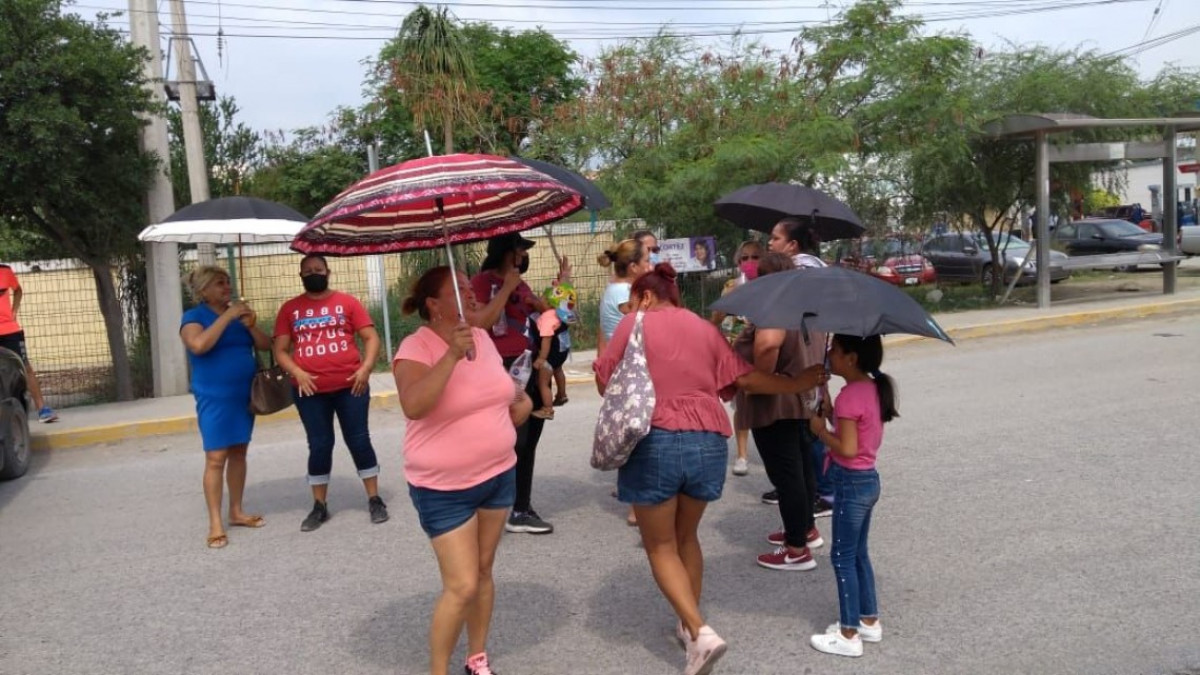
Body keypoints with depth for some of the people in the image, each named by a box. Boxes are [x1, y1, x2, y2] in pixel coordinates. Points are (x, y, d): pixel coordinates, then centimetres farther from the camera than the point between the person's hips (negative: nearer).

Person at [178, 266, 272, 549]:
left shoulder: (238, 313, 11)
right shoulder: (194, 317, -6)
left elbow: (265, 345, 7)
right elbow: (199, 345, -26)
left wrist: (251, 325, -11)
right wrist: (227, 316, -22)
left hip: (244, 396, 6)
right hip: (214, 399, -6)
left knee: (239, 452, 11)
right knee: (216, 458, -7)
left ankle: (237, 512, 21)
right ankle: (215, 523, -3)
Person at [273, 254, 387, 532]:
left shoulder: (347, 302, 3)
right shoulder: (290, 309, 7)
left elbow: (371, 337, 1)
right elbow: (280, 350, 6)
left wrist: (365, 368, -13)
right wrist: (297, 372, -11)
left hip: (350, 386, -1)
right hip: (310, 390, 1)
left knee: (359, 441, 5)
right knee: (319, 446, 7)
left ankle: (375, 500, 16)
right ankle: (319, 506, 19)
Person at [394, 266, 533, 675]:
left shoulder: (481, 337, 3)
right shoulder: (416, 348, -18)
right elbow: (413, 406, -36)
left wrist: (521, 398, 2)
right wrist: (452, 355, -40)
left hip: (498, 475, 7)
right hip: (444, 490, -7)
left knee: (483, 572, 17)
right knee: (461, 586, -5)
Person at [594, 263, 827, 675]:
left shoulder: (634, 323, 3)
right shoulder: (705, 328, 13)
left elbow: (605, 384, 4)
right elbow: (744, 378, 8)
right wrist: (796, 385, 19)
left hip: (654, 443, -4)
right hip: (709, 443, 5)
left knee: (661, 546, 8)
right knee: (685, 537, 24)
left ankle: (701, 632, -7)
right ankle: (689, 625, 32)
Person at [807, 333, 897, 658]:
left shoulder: (850, 395, -22)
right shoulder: (873, 388, 5)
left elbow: (847, 448, -26)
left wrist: (820, 430, -12)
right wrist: (829, 420, 6)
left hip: (851, 483, -9)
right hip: (868, 479, 9)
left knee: (843, 558, 2)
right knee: (858, 554, 20)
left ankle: (849, 635, 12)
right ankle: (869, 621, 31)